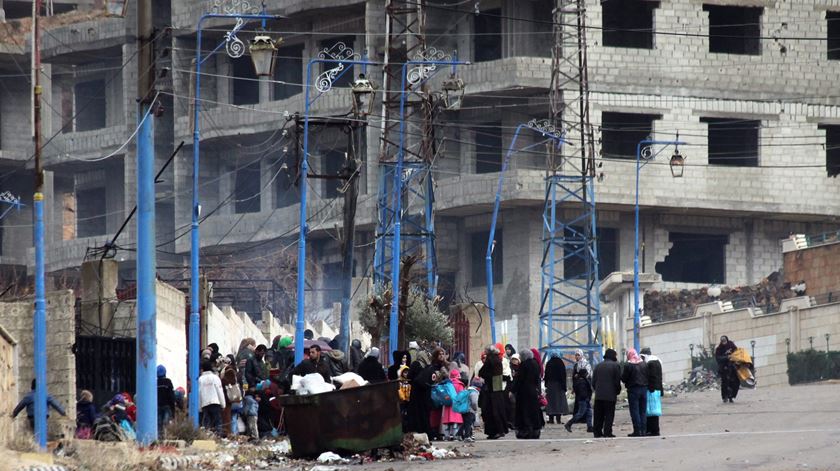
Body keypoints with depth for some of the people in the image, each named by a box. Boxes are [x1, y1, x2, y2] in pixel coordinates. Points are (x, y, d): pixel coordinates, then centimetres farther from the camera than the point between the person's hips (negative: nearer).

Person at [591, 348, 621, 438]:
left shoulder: (598, 366, 10)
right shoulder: (615, 365, -5)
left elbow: (593, 381, 11)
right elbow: (617, 381, -6)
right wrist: (617, 392, 7)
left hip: (599, 395, 5)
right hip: (610, 395, -5)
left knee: (598, 415, 10)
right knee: (609, 414, -2)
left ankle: (597, 432, 10)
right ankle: (607, 432, -7)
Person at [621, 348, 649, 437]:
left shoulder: (628, 365, -12)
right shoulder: (644, 364, 4)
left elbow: (623, 378, -8)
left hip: (633, 390, -5)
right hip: (644, 388, 5)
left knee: (634, 411, -2)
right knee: (643, 411, 10)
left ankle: (637, 430, -6)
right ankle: (643, 430, 10)